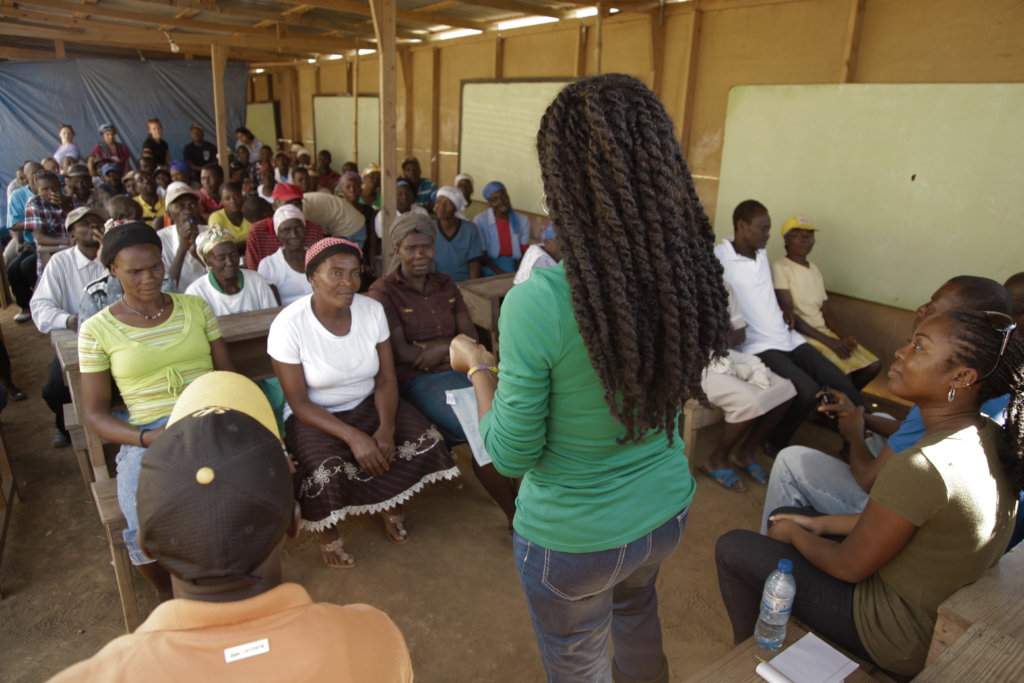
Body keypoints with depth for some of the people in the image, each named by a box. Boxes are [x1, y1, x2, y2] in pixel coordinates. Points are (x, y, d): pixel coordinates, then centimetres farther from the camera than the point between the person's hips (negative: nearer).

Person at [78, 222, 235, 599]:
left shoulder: (196, 307, 11)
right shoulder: (97, 330, 5)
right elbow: (94, 411, 5)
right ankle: (167, 592, 10)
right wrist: (146, 438, -14)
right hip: (148, 434, -1)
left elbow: (228, 372, 12)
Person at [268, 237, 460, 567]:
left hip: (368, 404, 4)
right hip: (315, 415, -3)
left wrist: (387, 427, -25)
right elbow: (299, 402, -16)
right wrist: (353, 436, -28)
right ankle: (328, 532, 2)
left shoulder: (372, 310, -9)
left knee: (422, 439, -18)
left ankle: (391, 505, 12)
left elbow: (386, 379, -6)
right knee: (328, 468, -32)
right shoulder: (288, 325, -19)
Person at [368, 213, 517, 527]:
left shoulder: (445, 285, 15)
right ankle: (516, 518, -10)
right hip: (417, 381, -5)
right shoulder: (383, 293, -2)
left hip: (459, 370, 5)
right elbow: (400, 353, -9)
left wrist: (442, 347, -12)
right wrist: (451, 341, -2)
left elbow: (471, 337, 10)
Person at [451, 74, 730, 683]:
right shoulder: (692, 274, -14)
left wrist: (478, 366, -5)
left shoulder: (537, 303, -32)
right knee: (635, 603, 37)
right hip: (667, 511, 6)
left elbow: (512, 456, -20)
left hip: (571, 537, -5)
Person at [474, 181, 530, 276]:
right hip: (491, 265, -3)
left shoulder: (522, 220, 4)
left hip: (515, 264, 4)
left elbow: (525, 252, 5)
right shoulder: (481, 220, -5)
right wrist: (501, 273, -21)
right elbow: (482, 255, -7)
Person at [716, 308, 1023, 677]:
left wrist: (795, 533, -2)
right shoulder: (990, 436, -7)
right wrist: (822, 524, 8)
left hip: (901, 640, -8)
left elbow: (848, 567, -21)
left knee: (733, 547, 1)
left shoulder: (921, 467, -35)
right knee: (785, 516, 20)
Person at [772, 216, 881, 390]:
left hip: (824, 332, 8)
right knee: (842, 374, -24)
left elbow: (825, 311, 15)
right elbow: (788, 313, -17)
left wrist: (842, 336, -5)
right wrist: (829, 341, -18)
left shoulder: (814, 269, 16)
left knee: (873, 365, 0)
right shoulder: (779, 267, -10)